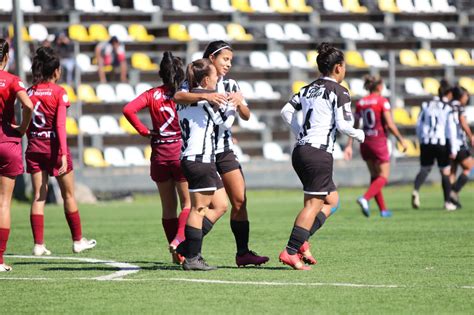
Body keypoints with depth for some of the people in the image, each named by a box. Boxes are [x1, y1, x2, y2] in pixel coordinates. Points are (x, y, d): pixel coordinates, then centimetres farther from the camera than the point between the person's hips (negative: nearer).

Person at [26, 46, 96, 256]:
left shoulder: (30, 92, 4)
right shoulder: (58, 92, -8)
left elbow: (26, 123, 4)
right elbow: (60, 125, -14)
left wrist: (33, 142, 13)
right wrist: (63, 154, -16)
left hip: (34, 146, 4)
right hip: (54, 145, -4)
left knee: (38, 196, 3)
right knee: (68, 195, 10)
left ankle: (38, 244, -4)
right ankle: (78, 240, 18)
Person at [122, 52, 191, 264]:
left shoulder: (152, 94, 2)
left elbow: (129, 110, -10)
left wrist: (144, 131, -2)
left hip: (159, 155, 3)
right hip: (181, 153, -3)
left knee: (168, 206, 11)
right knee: (187, 202, 6)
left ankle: (176, 254, 11)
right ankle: (179, 238, -18)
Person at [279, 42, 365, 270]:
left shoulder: (308, 89, 15)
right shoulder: (339, 92, -6)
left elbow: (287, 111, 12)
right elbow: (343, 125, -13)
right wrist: (359, 135, 5)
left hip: (300, 151, 8)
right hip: (319, 153, -8)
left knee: (331, 199, 19)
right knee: (314, 204, -6)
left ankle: (301, 242, 6)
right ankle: (291, 251, -14)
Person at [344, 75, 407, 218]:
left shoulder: (360, 103, 6)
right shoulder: (382, 101, -9)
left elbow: (355, 126, 5)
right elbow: (390, 124, -13)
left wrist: (349, 146, 6)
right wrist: (401, 140, -3)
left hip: (365, 142, 6)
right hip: (379, 142, -6)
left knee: (375, 176, 16)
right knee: (384, 177, 1)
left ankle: (383, 209, 17)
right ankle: (365, 198, -24)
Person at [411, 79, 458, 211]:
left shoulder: (426, 105, 7)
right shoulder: (448, 108, -6)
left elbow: (419, 125, 9)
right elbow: (451, 129, -10)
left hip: (426, 143, 3)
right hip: (441, 143, -3)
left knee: (424, 169, 9)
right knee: (445, 171, 9)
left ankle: (416, 190, -20)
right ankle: (448, 202, 13)